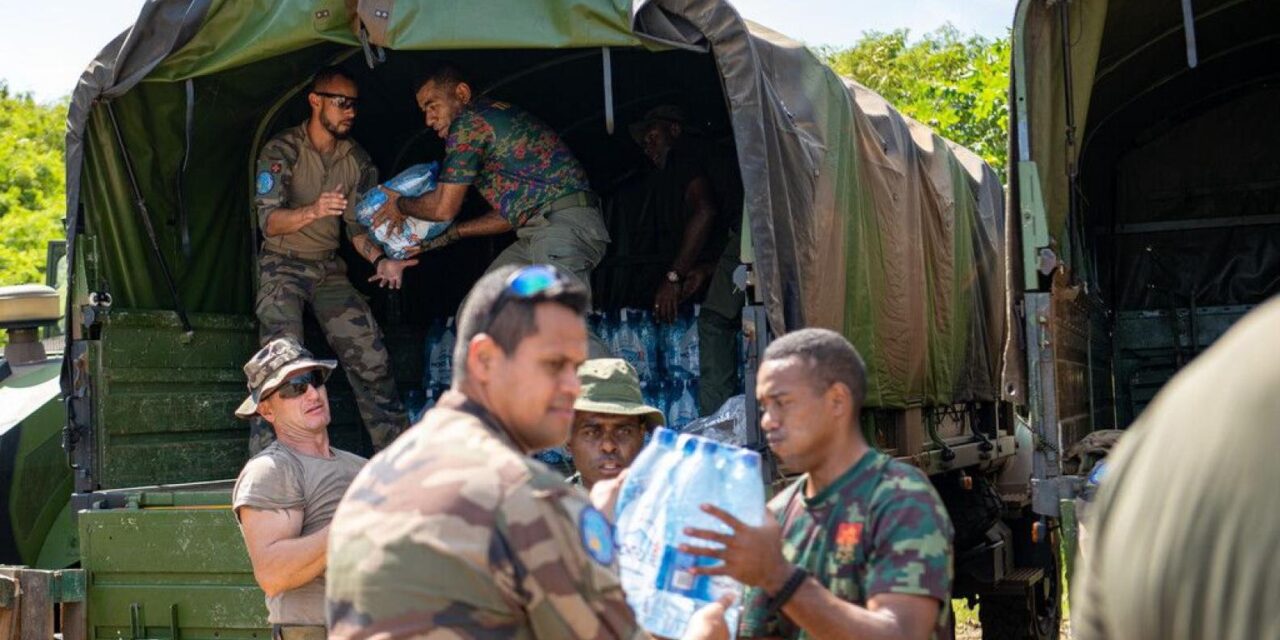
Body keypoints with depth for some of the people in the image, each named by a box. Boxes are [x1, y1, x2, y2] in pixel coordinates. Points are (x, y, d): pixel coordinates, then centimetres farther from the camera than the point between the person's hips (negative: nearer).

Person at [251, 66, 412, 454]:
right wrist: (313, 211, -41)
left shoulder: (358, 160, 4)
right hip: (283, 266, -5)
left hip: (329, 268, 5)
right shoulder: (282, 151, -12)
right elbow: (269, 220, -22)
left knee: (370, 357, -2)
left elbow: (358, 226, 7)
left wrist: (379, 259, -14)